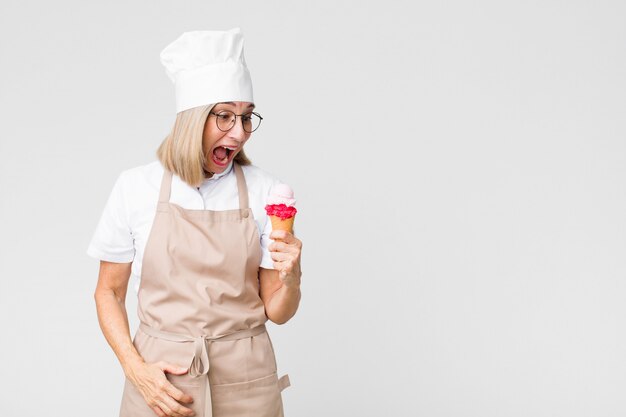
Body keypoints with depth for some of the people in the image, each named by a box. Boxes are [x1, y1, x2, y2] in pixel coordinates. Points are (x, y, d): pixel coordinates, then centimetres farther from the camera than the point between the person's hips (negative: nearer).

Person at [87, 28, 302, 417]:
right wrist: (135, 367, -10)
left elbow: (276, 311, -2)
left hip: (244, 384, 1)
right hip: (160, 380, 0)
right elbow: (109, 291, 2)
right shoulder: (136, 187, -6)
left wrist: (291, 278, -22)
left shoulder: (264, 191, -6)